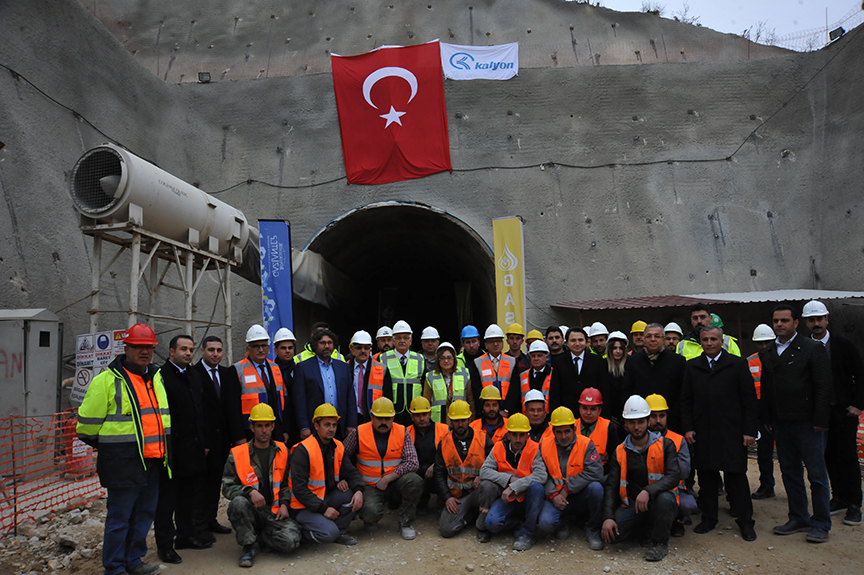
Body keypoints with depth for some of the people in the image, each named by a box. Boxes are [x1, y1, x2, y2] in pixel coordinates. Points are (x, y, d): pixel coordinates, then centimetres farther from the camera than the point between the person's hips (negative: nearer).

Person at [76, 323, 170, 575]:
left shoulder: (157, 377, 12)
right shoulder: (107, 380, -9)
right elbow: (87, 424, -5)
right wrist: (109, 446, 6)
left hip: (153, 460, 7)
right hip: (123, 463, -7)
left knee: (145, 514, 16)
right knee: (119, 517, 2)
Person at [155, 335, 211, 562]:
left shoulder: (193, 375, 14)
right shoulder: (161, 375, -11)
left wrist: (205, 442, 15)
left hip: (194, 448, 7)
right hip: (172, 449, -7)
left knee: (188, 496, 16)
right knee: (167, 498, 3)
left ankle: (186, 535, 29)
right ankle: (165, 544, 14)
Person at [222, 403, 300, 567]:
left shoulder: (282, 451, 9)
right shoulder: (237, 454, -1)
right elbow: (227, 487, -3)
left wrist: (284, 504, 0)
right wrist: (250, 491, -21)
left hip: (274, 512, 2)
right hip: (250, 511, -2)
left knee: (291, 541, -26)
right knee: (238, 502, -37)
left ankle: (259, 535, 8)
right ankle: (248, 546, -12)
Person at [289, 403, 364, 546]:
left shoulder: (338, 447, 4)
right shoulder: (302, 451, -18)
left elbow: (351, 473, 4)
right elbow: (299, 489, -21)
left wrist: (359, 491, -19)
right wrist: (323, 509, -24)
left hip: (325, 499, 7)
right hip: (303, 507, -7)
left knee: (354, 493, -16)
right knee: (329, 533, -27)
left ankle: (339, 530, 1)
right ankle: (301, 531, 1)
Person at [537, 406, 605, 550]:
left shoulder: (585, 444, -8)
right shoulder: (544, 446, -1)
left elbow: (595, 472, -21)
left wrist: (567, 488, -19)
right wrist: (553, 495, -17)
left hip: (581, 497, 0)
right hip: (555, 497, 1)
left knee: (595, 487, -32)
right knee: (545, 523, -28)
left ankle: (592, 530, -7)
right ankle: (562, 523, 13)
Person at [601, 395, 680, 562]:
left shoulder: (665, 445, -2)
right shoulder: (620, 452, 4)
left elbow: (674, 476, -16)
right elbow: (611, 486, 0)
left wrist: (648, 491, -33)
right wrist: (608, 517, -15)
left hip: (659, 501, -2)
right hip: (632, 504, 2)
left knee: (664, 498, -37)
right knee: (610, 533, -22)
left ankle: (660, 542, -10)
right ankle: (647, 528, 8)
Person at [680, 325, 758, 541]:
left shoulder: (738, 364, 2)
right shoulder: (692, 366, 9)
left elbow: (749, 399, 0)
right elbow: (686, 400, 10)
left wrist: (749, 430, -5)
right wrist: (688, 428, 1)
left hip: (731, 432, -2)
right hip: (702, 433, 3)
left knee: (736, 475, 1)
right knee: (706, 476, 8)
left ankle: (745, 521, 14)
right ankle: (708, 518, 20)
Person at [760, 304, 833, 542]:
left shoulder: (812, 348, -5)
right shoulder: (767, 352, 10)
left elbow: (824, 387, -8)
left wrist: (820, 420, -12)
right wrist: (766, 419, 8)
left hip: (806, 422, -5)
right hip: (780, 423, 5)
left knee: (816, 473, 3)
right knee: (789, 473, 12)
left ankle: (821, 524, 14)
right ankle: (798, 518, 23)